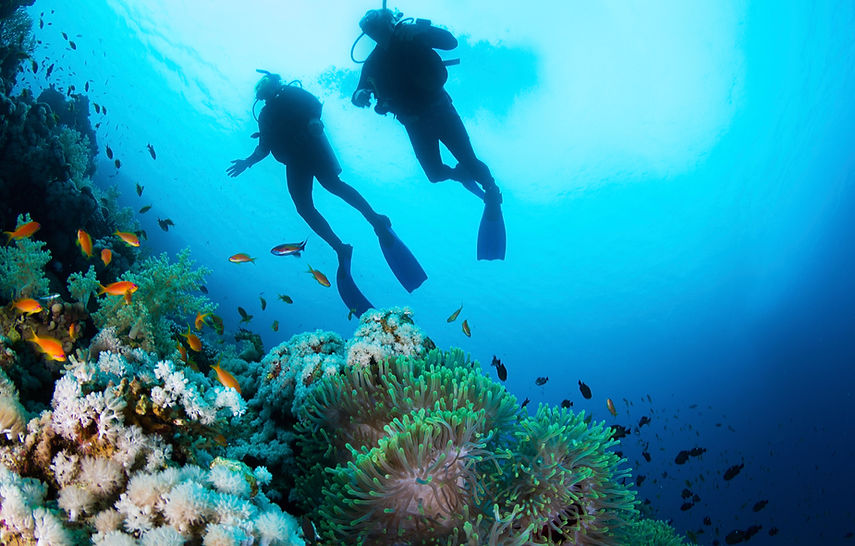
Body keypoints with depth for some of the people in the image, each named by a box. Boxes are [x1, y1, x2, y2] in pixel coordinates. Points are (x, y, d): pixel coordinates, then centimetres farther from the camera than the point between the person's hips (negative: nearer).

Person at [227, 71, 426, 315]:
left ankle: (377, 222, -28)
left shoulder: (290, 94, 16)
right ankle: (341, 250, -22)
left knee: (332, 183, -21)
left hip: (311, 143, -4)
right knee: (303, 206, -11)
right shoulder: (264, 116, 27)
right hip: (294, 159, 4)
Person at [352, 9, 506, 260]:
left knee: (468, 160, -10)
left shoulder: (412, 37, -8)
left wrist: (419, 30, -30)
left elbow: (451, 42, -16)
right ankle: (460, 174, 32)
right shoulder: (372, 64, 0)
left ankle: (492, 195, 13)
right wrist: (359, 96, -24)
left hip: (439, 109, -3)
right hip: (415, 124, 3)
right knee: (435, 174, -1)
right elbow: (360, 94, 0)